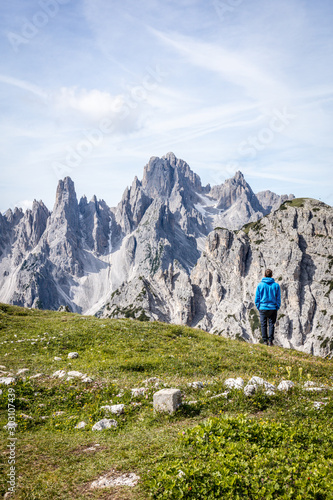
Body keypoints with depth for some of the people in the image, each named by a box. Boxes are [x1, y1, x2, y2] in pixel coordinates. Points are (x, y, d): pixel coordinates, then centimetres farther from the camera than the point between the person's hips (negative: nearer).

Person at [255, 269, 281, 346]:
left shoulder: (260, 285, -2)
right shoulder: (276, 285, 0)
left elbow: (257, 298, -1)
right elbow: (278, 298, 3)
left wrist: (258, 307, 9)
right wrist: (277, 308, 11)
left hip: (263, 308, 0)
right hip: (273, 308, 1)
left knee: (263, 324, 6)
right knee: (272, 324, 6)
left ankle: (265, 340, 4)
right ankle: (270, 340, 0)